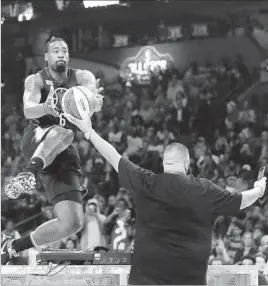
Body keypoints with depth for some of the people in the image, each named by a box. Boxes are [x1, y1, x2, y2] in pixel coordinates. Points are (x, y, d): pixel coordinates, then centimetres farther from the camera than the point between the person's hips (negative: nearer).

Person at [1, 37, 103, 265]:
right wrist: (45, 108, -42)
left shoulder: (82, 78, 8)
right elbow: (28, 110, -18)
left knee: (72, 224, -9)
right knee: (62, 132, -40)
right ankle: (28, 174, -60)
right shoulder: (36, 80, 2)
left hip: (64, 154, 4)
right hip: (37, 141, -4)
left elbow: (95, 104, -14)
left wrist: (95, 101, -40)